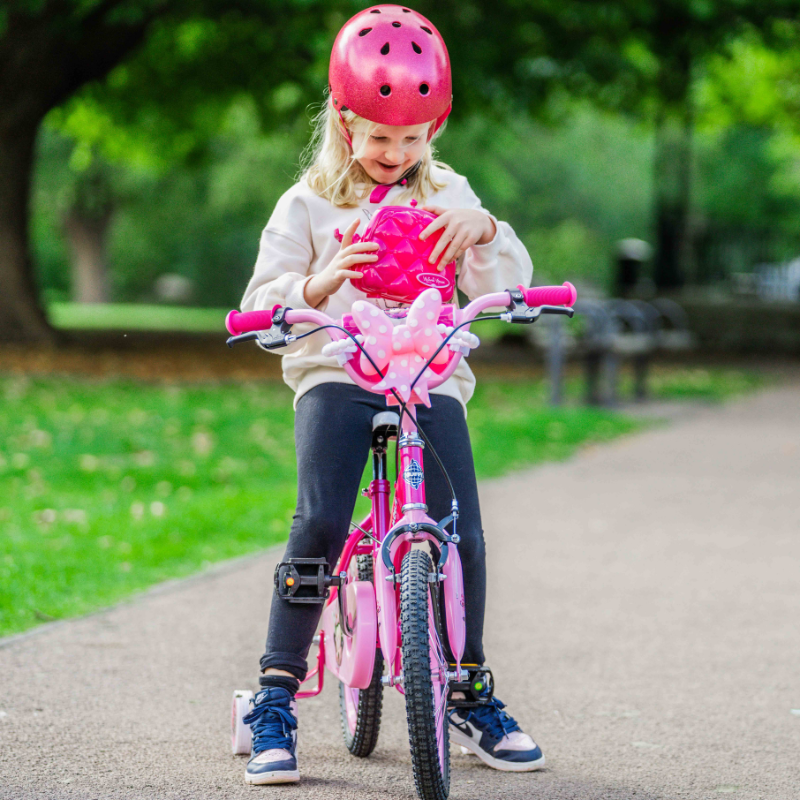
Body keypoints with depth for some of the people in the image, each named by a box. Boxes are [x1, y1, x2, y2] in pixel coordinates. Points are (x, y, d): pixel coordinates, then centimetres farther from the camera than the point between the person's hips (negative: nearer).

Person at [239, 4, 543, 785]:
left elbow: (508, 285, 2)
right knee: (321, 521, -22)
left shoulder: (447, 196, 12)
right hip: (335, 375, -2)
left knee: (460, 532, -11)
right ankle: (275, 696, -14)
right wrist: (318, 284, -22)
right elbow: (263, 305, -1)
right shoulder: (308, 204, 7)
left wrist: (484, 231, -19)